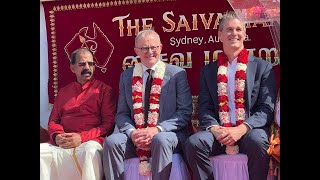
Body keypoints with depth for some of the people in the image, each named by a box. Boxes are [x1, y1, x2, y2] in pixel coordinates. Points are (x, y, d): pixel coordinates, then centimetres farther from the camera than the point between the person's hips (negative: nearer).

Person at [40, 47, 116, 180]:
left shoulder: (104, 90, 8)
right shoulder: (63, 92, 22)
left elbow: (109, 124, 0)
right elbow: (53, 121, 21)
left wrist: (82, 137, -12)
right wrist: (56, 135, -4)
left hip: (90, 141, -3)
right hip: (62, 144, 4)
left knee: (91, 151, -37)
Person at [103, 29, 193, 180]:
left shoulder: (177, 74, 1)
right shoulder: (126, 76, 11)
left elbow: (185, 112, -4)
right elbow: (122, 113, 10)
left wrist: (157, 129, -16)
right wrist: (132, 132, -11)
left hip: (167, 134, -3)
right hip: (135, 137, 3)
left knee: (160, 140, -35)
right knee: (111, 142, -24)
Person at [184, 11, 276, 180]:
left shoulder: (263, 67, 8)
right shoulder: (208, 70, 15)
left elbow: (267, 108, -1)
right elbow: (204, 108, 8)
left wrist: (241, 129, -16)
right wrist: (215, 129, -14)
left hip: (250, 131, -1)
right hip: (219, 132, 2)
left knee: (257, 141, -35)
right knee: (193, 142, -27)